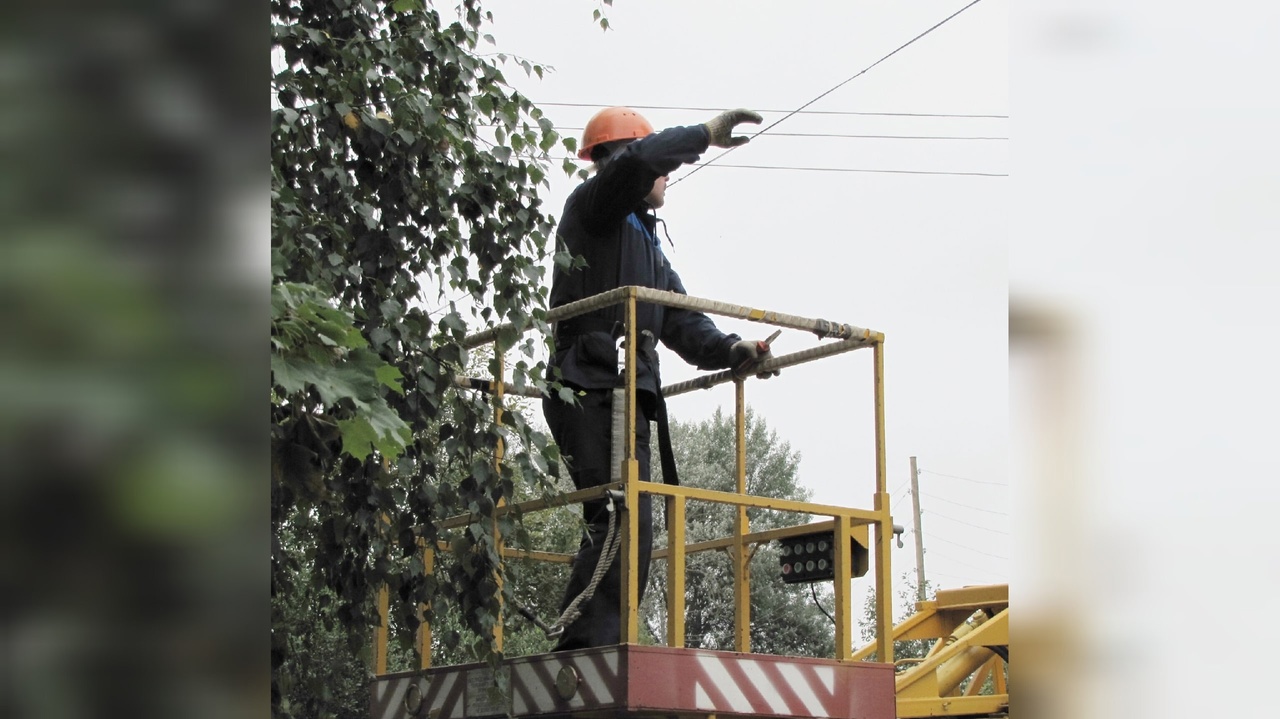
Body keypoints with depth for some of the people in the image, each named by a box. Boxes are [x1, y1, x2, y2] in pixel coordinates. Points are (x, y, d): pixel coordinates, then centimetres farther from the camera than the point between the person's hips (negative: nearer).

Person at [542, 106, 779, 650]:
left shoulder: (647, 243, 30)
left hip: (627, 396, 10)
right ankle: (586, 651, -26)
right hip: (591, 390, -10)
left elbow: (681, 322, 20)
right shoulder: (593, 207, 3)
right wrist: (706, 134, -11)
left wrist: (731, 351, 2)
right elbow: (637, 160, -20)